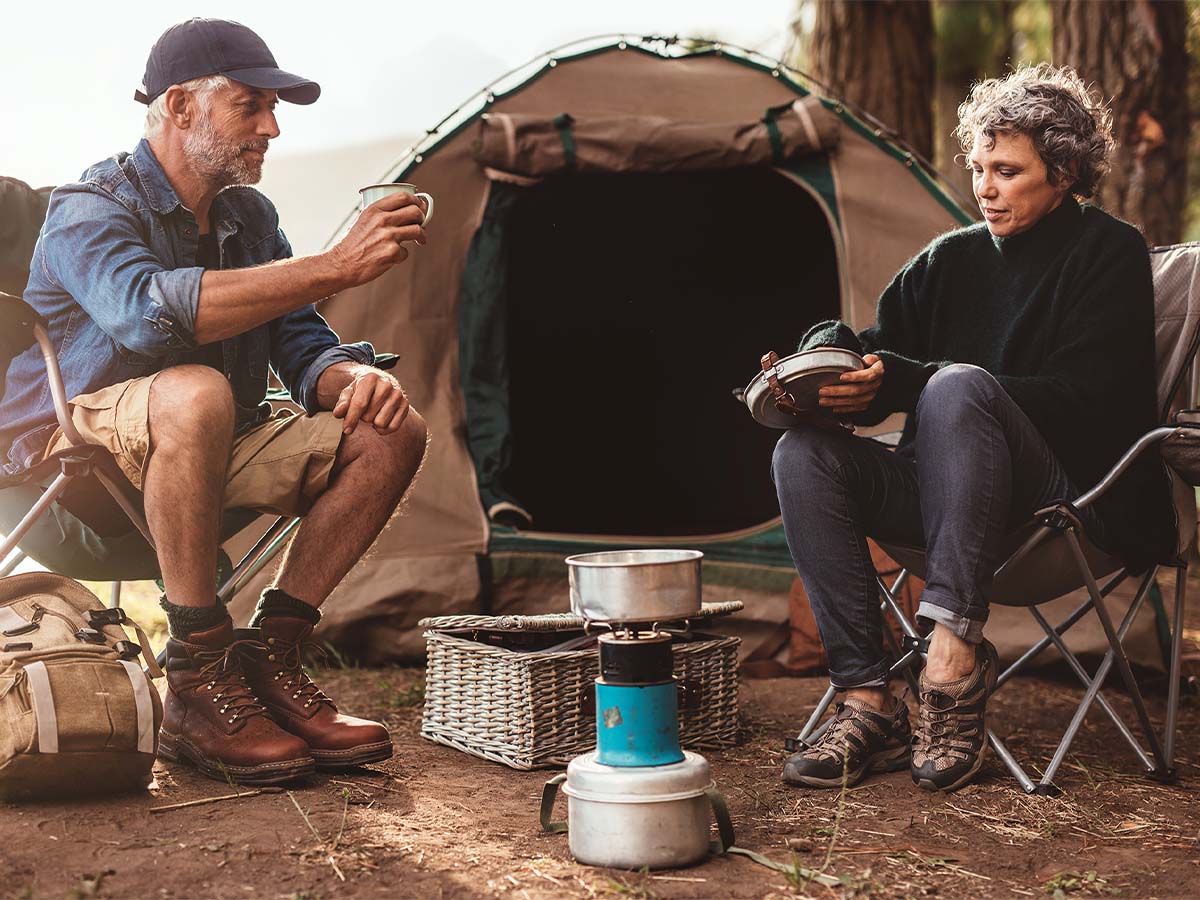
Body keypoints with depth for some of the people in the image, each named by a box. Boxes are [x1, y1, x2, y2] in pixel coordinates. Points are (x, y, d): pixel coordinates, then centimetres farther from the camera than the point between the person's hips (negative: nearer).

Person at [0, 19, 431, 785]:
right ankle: (201, 683, -28)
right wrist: (336, 267, -39)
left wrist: (354, 374, -20)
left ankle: (269, 660, -9)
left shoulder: (249, 217, 9)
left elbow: (302, 346, 6)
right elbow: (148, 309, -37)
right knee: (195, 394, -39)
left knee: (390, 430, -9)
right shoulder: (90, 211, -15)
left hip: (205, 458, 7)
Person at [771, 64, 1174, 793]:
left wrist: (901, 382, -22)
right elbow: (878, 340, 15)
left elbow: (1077, 401, -14)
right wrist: (827, 357, -13)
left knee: (960, 386, -34)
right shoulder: (953, 257, 15)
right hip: (949, 490, 6)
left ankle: (956, 651, -35)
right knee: (805, 454, -18)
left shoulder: (1110, 253, -1)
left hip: (1073, 499, -6)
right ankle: (869, 705, -24)